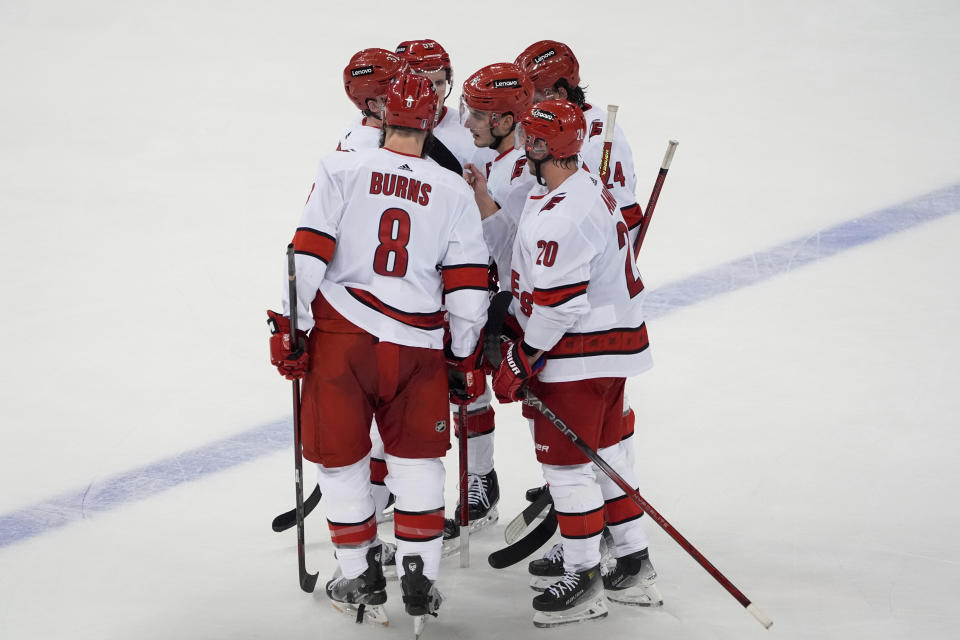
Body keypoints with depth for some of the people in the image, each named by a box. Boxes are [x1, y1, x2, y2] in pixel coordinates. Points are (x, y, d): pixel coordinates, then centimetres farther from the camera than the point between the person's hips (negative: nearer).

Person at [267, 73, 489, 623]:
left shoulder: (341, 170, -1)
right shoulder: (455, 191, 4)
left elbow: (309, 254, -6)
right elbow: (468, 286, 4)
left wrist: (292, 326, 2)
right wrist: (464, 355, 16)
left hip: (340, 332, -1)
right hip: (416, 344, 1)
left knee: (341, 455, 13)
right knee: (417, 455, 15)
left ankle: (360, 576, 20)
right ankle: (419, 576, 11)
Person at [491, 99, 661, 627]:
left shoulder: (559, 216, -23)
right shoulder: (592, 191, 10)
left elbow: (557, 305, -24)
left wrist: (520, 361, -16)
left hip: (577, 357, -10)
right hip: (615, 344, 10)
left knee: (566, 461, -1)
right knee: (604, 453, 17)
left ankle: (583, 579, 7)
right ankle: (633, 567, 23)